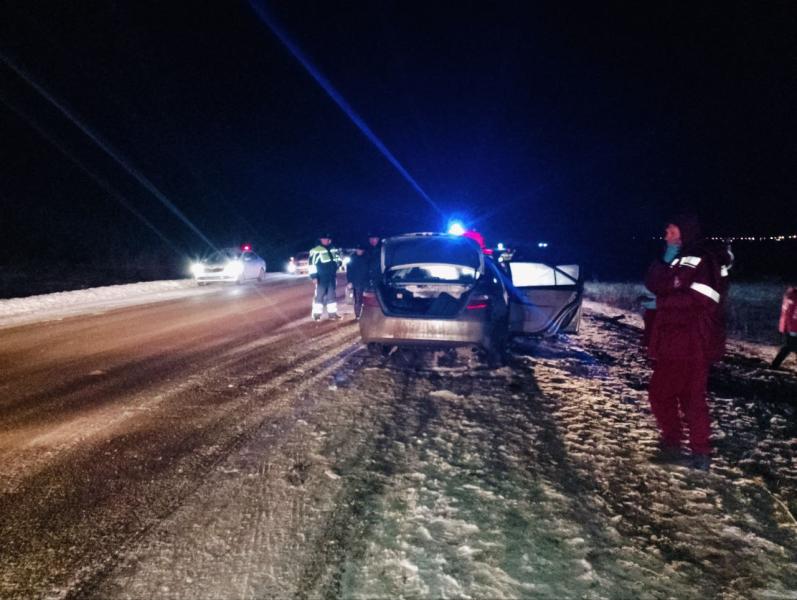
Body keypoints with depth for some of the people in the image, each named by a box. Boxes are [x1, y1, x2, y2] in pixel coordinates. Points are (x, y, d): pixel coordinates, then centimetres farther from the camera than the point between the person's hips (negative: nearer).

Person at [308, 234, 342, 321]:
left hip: (332, 277, 6)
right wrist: (314, 276, -16)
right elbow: (311, 264, -12)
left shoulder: (333, 250, 11)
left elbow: (338, 259, 27)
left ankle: (332, 313, 18)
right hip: (321, 278, -6)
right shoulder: (316, 251, -10)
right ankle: (317, 313, 1)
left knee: (331, 295, 10)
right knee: (319, 295, -5)